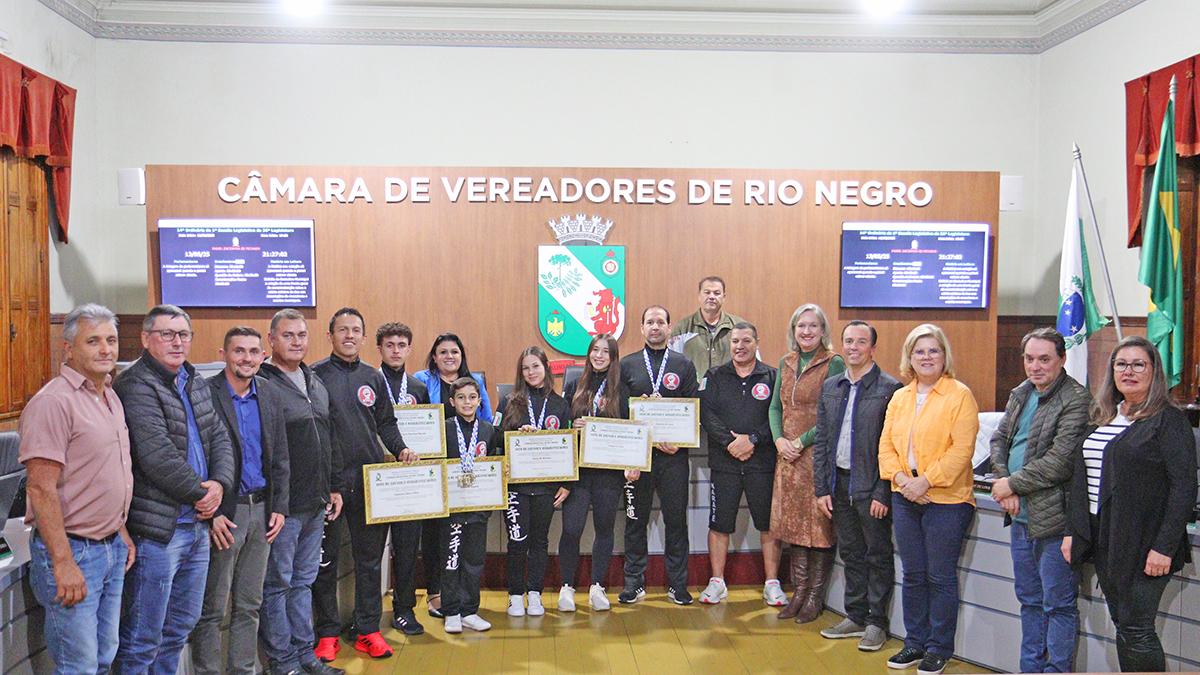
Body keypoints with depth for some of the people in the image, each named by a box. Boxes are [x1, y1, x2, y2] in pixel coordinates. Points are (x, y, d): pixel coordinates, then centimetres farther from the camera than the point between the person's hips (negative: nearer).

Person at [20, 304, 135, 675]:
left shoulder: (111, 398, 13)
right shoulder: (53, 401, -16)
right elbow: (41, 488, -20)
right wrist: (63, 563, -22)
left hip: (112, 548, 9)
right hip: (72, 549, -8)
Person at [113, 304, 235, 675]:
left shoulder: (197, 385, 14)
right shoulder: (135, 386, -14)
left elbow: (220, 438, 13)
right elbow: (157, 455, -21)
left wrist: (219, 484, -6)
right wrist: (200, 492, -11)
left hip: (197, 524, 9)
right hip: (157, 530, -8)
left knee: (180, 627, 19)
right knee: (143, 638, 1)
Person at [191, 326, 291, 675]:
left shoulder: (269, 394, 9)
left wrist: (279, 507, 7)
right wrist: (211, 513, -14)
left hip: (260, 509, 6)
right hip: (221, 514, -5)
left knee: (249, 606, 14)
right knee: (212, 608, 3)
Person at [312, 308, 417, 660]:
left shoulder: (373, 378, 12)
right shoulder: (315, 375, 0)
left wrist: (400, 449, 0)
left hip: (370, 479, 3)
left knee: (370, 557, 8)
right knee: (325, 559, 5)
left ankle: (368, 629, 17)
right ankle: (327, 632, 16)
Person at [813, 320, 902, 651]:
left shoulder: (890, 388, -9)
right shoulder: (830, 387, 9)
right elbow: (821, 441, 10)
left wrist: (883, 492, -15)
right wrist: (821, 488, 5)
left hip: (871, 486, -6)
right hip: (840, 483, 6)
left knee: (878, 555, 6)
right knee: (851, 553, 15)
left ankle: (876, 623, 17)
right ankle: (855, 617, 27)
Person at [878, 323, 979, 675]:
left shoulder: (960, 395, -6)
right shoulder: (900, 398, 13)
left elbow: (961, 449, -14)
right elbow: (886, 445, 10)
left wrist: (925, 481, -18)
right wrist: (901, 478, -7)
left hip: (946, 499, -5)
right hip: (905, 498, 6)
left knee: (941, 576, 2)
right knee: (913, 574, 12)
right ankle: (915, 643, 24)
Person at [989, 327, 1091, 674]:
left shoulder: (1076, 400, -14)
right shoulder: (1020, 394, 11)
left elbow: (1059, 463, -20)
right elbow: (999, 439, 13)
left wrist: (1012, 483, -12)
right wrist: (1004, 483, -4)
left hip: (1054, 518, -8)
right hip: (1021, 516, 8)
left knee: (1058, 603, 1)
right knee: (1029, 599, 18)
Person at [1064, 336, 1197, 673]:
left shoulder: (1169, 420, -8)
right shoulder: (1101, 417, 13)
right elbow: (1081, 477, 17)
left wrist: (1164, 547, -18)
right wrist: (1072, 531, 11)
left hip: (1143, 545, -6)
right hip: (1103, 540, 7)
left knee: (1136, 631, -2)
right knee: (1123, 626, 12)